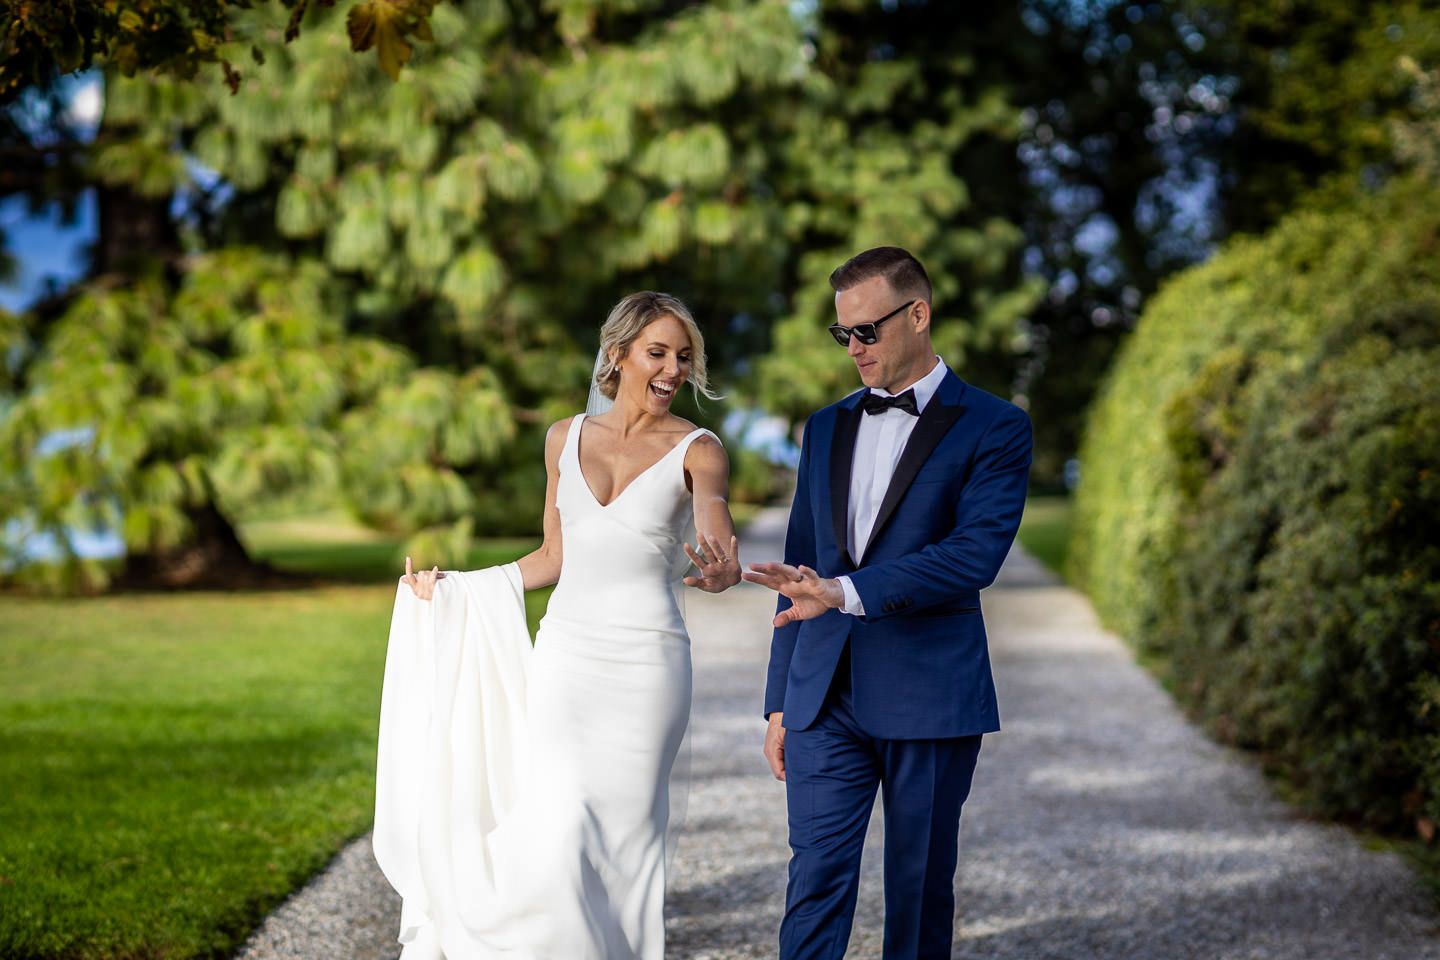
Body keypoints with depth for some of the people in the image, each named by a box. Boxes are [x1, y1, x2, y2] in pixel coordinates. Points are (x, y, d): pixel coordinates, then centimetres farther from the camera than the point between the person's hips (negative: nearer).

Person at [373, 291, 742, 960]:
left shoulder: (697, 451, -3)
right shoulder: (565, 439, 8)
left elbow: (716, 527, -23)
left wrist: (723, 572, -46)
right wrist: (454, 588, 16)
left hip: (646, 664, -2)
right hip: (566, 656, 2)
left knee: (623, 837, 1)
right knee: (560, 830, -8)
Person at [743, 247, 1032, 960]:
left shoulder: (992, 428, -1)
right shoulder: (826, 428, 15)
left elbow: (974, 555, -15)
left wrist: (847, 592, -23)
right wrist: (780, 702, 14)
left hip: (931, 699, -3)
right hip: (825, 697, 4)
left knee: (920, 889, 5)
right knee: (816, 881, -3)